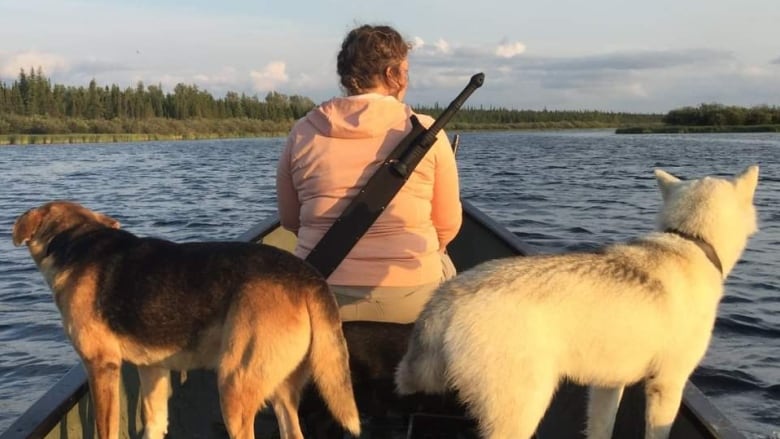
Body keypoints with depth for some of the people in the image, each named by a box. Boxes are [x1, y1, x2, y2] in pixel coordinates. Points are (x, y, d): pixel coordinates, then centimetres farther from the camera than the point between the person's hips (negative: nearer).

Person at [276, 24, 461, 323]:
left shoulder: (303, 133, -1)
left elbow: (290, 222, 9)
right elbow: (448, 226, 1)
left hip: (321, 299, 3)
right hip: (410, 299, -2)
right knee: (443, 266, 31)